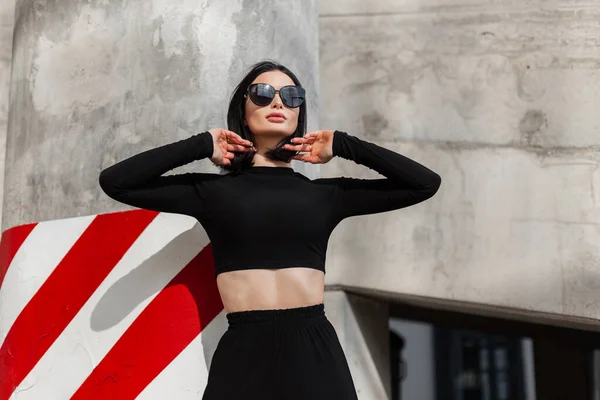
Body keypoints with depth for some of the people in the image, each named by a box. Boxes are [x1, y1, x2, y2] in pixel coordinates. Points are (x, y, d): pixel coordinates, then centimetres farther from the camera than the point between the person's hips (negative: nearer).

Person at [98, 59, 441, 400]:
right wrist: (201, 146, 4)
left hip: (315, 351, 2)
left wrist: (344, 146, 10)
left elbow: (426, 183, 11)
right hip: (243, 352, -1)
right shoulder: (214, 190, 7)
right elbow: (114, 182, 2)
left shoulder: (325, 193, 11)